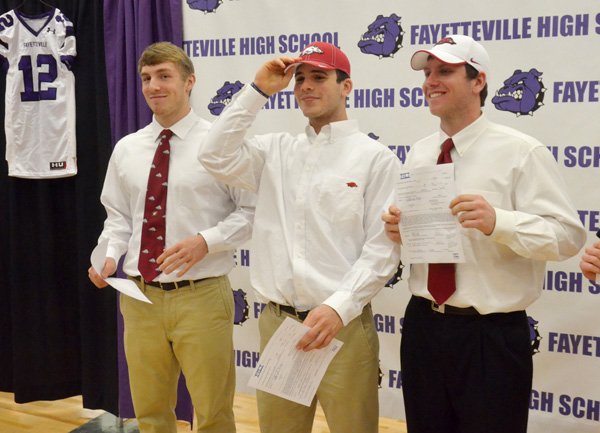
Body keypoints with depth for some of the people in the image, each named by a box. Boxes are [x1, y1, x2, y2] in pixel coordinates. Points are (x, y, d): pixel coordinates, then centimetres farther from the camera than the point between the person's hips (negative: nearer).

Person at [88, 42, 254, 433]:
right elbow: (119, 217, 15)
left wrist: (206, 241, -20)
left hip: (201, 296, -4)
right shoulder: (126, 149, 9)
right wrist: (110, 254, -4)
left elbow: (251, 211, -6)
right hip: (140, 296, 4)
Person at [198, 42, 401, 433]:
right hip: (276, 322, 5)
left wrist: (339, 307, -20)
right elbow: (217, 158, -2)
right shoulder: (276, 150, 11)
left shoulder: (376, 158, -5)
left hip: (343, 325, -4)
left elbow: (383, 249, -10)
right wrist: (258, 91, -1)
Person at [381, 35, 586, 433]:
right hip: (423, 326, 6)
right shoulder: (418, 154, 9)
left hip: (493, 337, -5)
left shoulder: (521, 152, -10)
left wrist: (497, 221, -31)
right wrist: (397, 231, -5)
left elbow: (568, 235, -16)